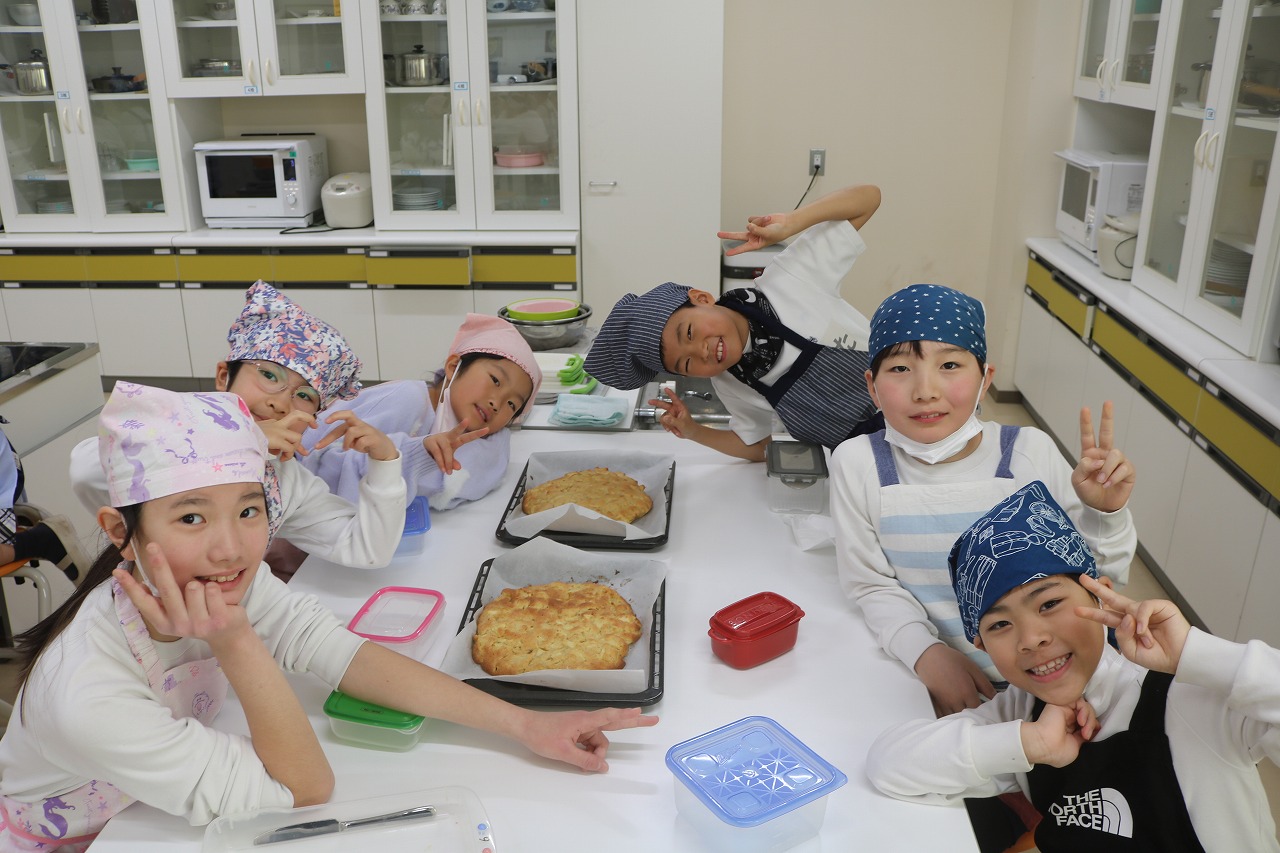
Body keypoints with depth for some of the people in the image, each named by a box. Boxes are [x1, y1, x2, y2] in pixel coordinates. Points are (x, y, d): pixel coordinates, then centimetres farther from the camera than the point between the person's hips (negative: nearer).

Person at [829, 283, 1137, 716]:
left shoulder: (1030, 452, -10)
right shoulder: (858, 464, -11)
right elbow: (873, 585, -6)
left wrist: (1103, 515, -20)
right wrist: (926, 652, -21)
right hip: (928, 669, 0)